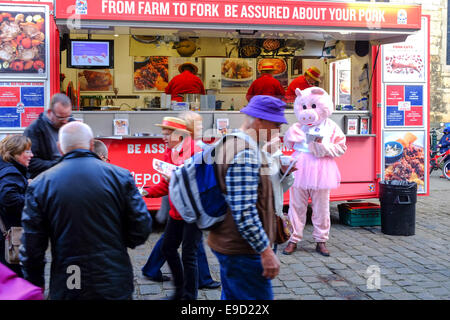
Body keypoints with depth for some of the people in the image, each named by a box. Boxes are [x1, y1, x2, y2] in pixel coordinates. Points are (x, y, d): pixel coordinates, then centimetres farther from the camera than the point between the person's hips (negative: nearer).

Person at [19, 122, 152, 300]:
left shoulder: (39, 185, -5)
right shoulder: (120, 176, -6)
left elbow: (31, 246, -4)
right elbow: (142, 229, -5)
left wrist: (35, 285, 10)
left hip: (66, 290, 0)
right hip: (115, 286, 0)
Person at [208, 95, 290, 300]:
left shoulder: (231, 144, 11)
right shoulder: (246, 155, -22)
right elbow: (244, 213, -26)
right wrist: (266, 251, -21)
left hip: (226, 244, 11)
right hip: (242, 251, -10)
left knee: (232, 297, 20)